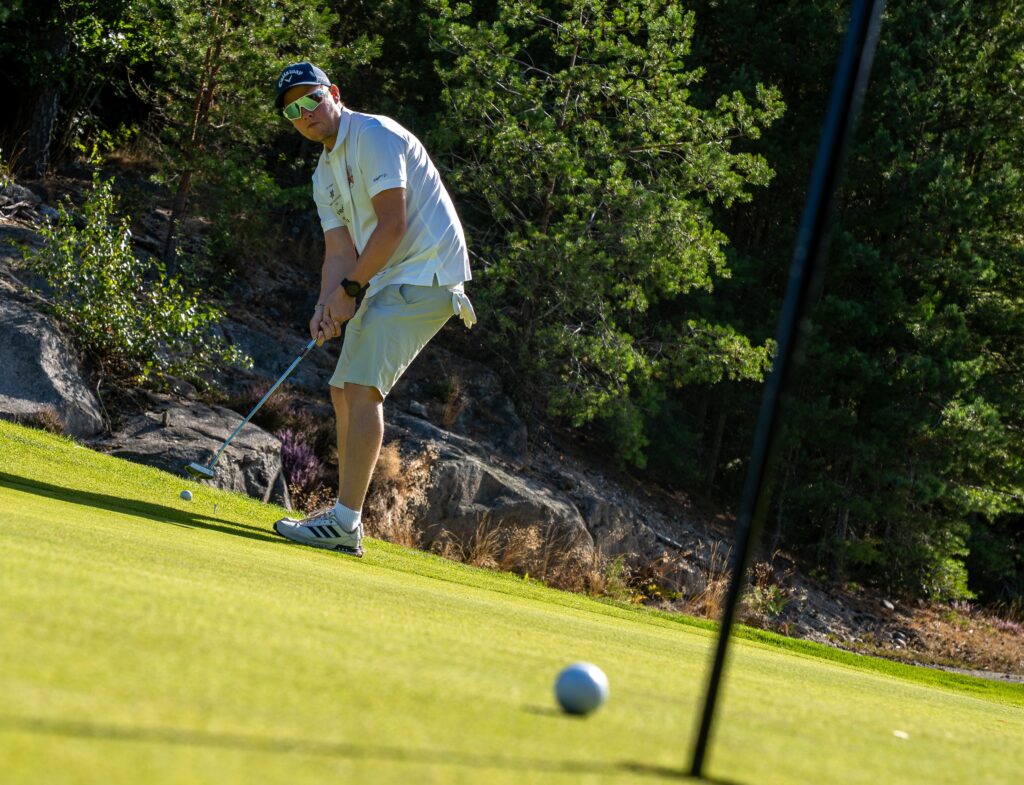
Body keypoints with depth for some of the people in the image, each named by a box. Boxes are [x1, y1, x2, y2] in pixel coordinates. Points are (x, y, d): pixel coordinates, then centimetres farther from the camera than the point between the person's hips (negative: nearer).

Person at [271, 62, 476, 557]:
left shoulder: (375, 136, -11)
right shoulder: (324, 175, 17)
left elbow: (393, 224, -19)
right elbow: (339, 251, 11)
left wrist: (351, 288, -14)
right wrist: (326, 305, -8)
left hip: (424, 276, -10)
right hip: (385, 284, 10)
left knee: (362, 387, -18)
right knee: (344, 391, 11)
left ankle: (344, 522, -19)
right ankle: (346, 522, 17)